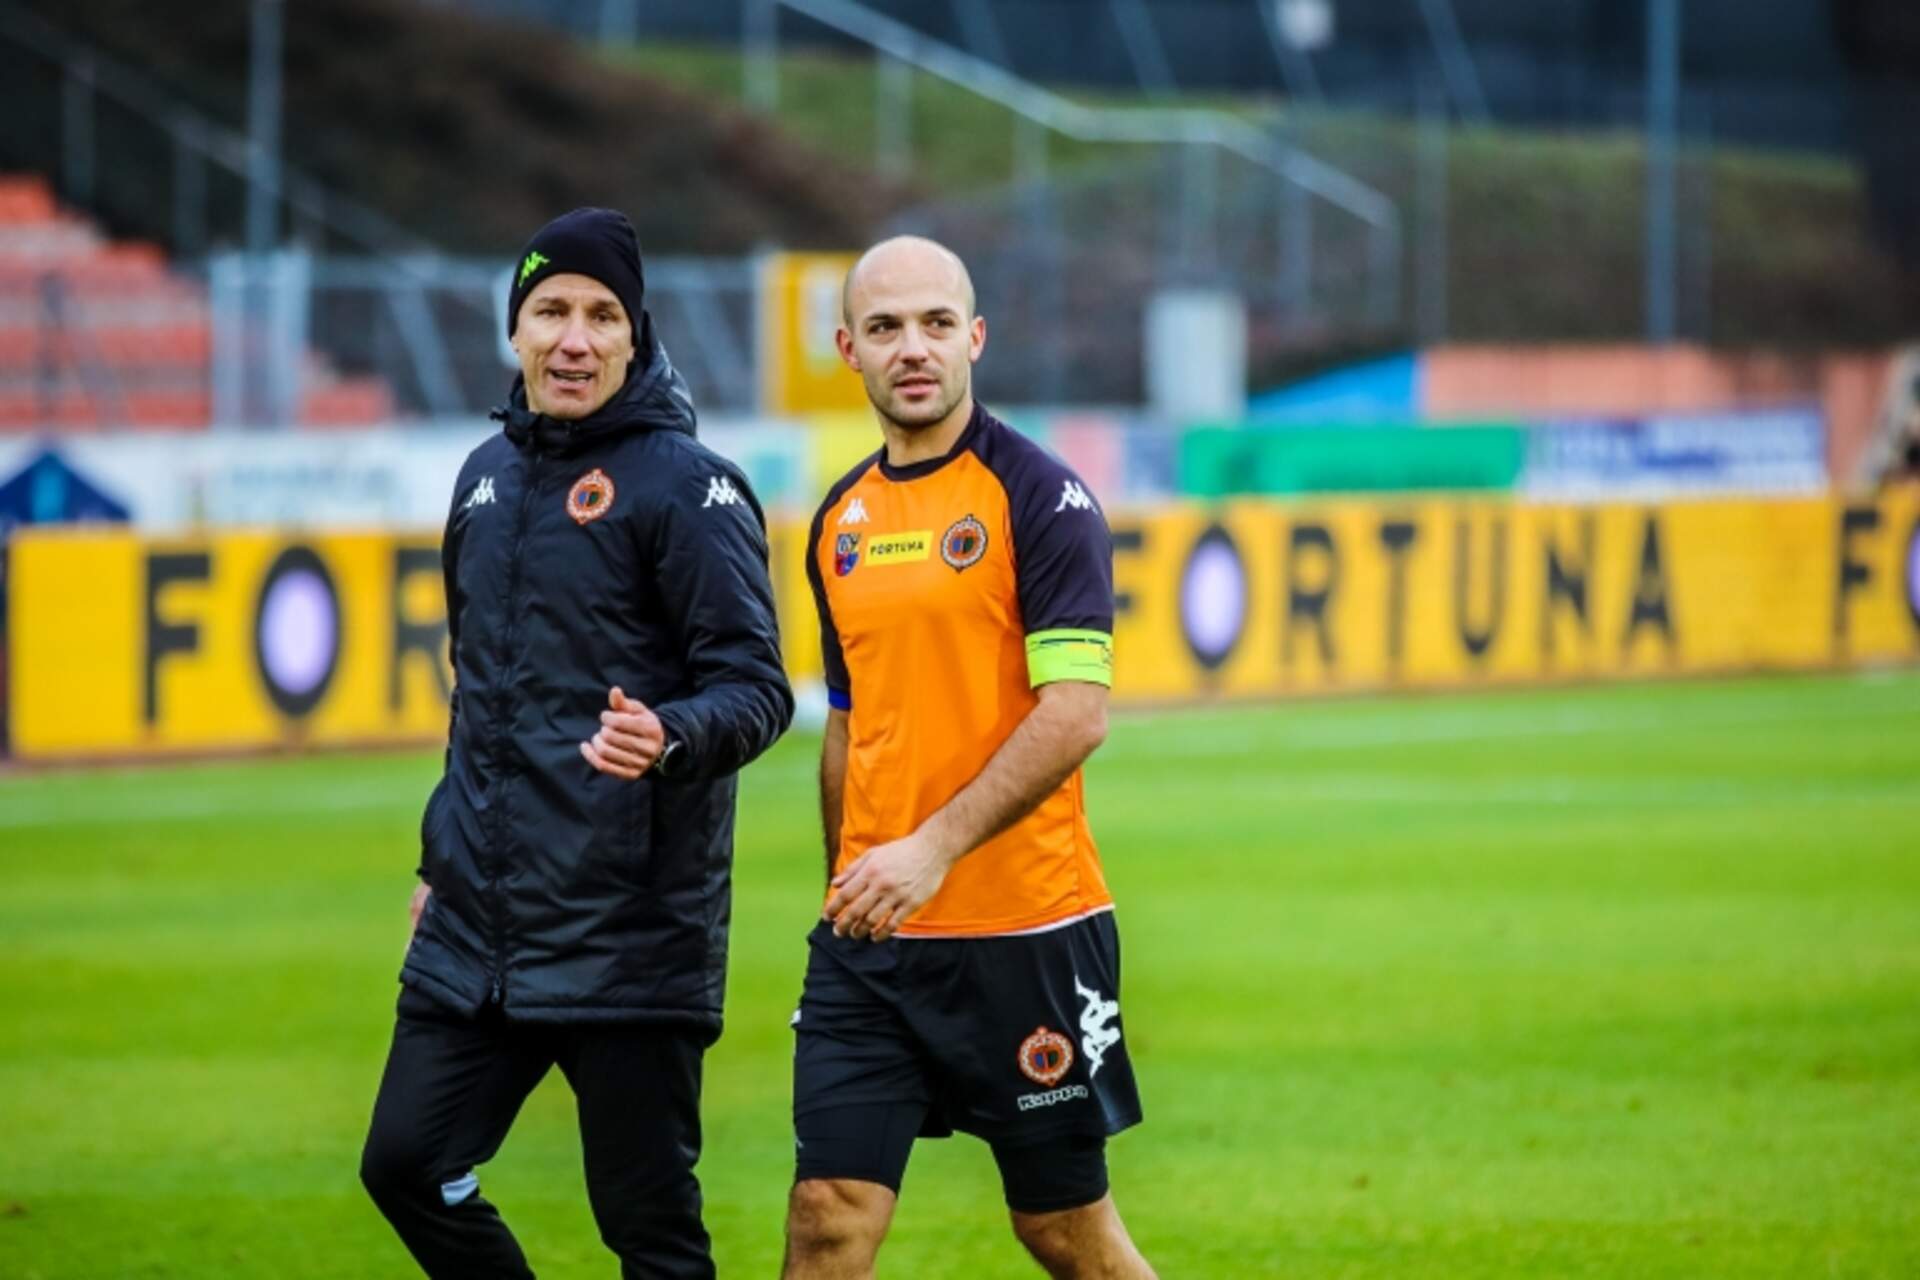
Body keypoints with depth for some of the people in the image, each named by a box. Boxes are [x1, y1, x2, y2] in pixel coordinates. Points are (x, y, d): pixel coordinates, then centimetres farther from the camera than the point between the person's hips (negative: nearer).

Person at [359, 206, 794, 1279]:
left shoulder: (683, 483, -8)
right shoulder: (490, 476, 14)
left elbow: (757, 686, -13)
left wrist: (668, 738, -33)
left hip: (630, 935, -7)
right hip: (479, 921, 7)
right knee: (407, 1164, 6)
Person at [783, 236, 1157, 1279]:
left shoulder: (1040, 497, -7)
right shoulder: (840, 521, 12)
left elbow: (1076, 713, -17)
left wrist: (935, 849, -24)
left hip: (1025, 929, -5)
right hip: (871, 937, 5)